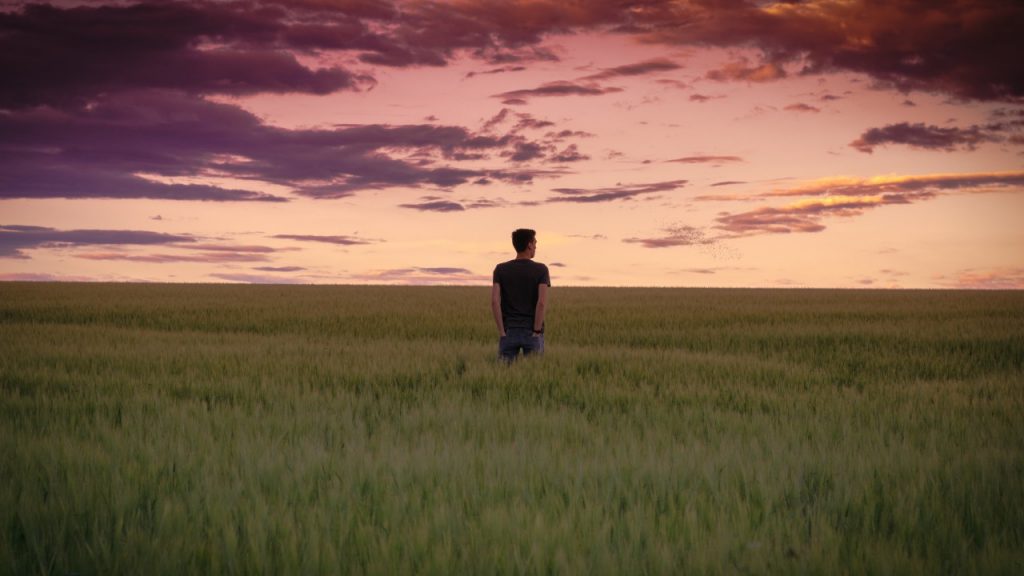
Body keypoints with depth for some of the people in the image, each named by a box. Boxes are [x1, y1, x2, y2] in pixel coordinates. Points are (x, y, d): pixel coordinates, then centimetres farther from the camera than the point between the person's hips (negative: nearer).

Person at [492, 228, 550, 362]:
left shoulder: (500, 269, 1)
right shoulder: (541, 270, -4)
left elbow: (494, 301, -10)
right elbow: (542, 302, -15)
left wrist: (502, 332, -6)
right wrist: (537, 332, -11)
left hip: (509, 332, 1)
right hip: (531, 332, -1)